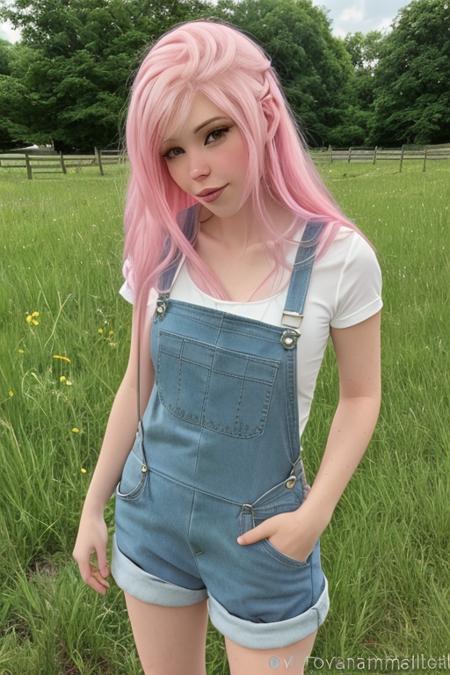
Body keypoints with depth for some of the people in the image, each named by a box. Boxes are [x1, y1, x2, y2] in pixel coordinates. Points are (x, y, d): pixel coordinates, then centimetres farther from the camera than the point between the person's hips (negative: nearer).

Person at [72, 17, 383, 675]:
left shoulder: (338, 257, -17)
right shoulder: (161, 247, -9)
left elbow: (361, 394, -4)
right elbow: (138, 383, 1)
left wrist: (317, 512, -15)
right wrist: (94, 508, 6)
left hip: (262, 533, -2)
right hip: (152, 513, 3)